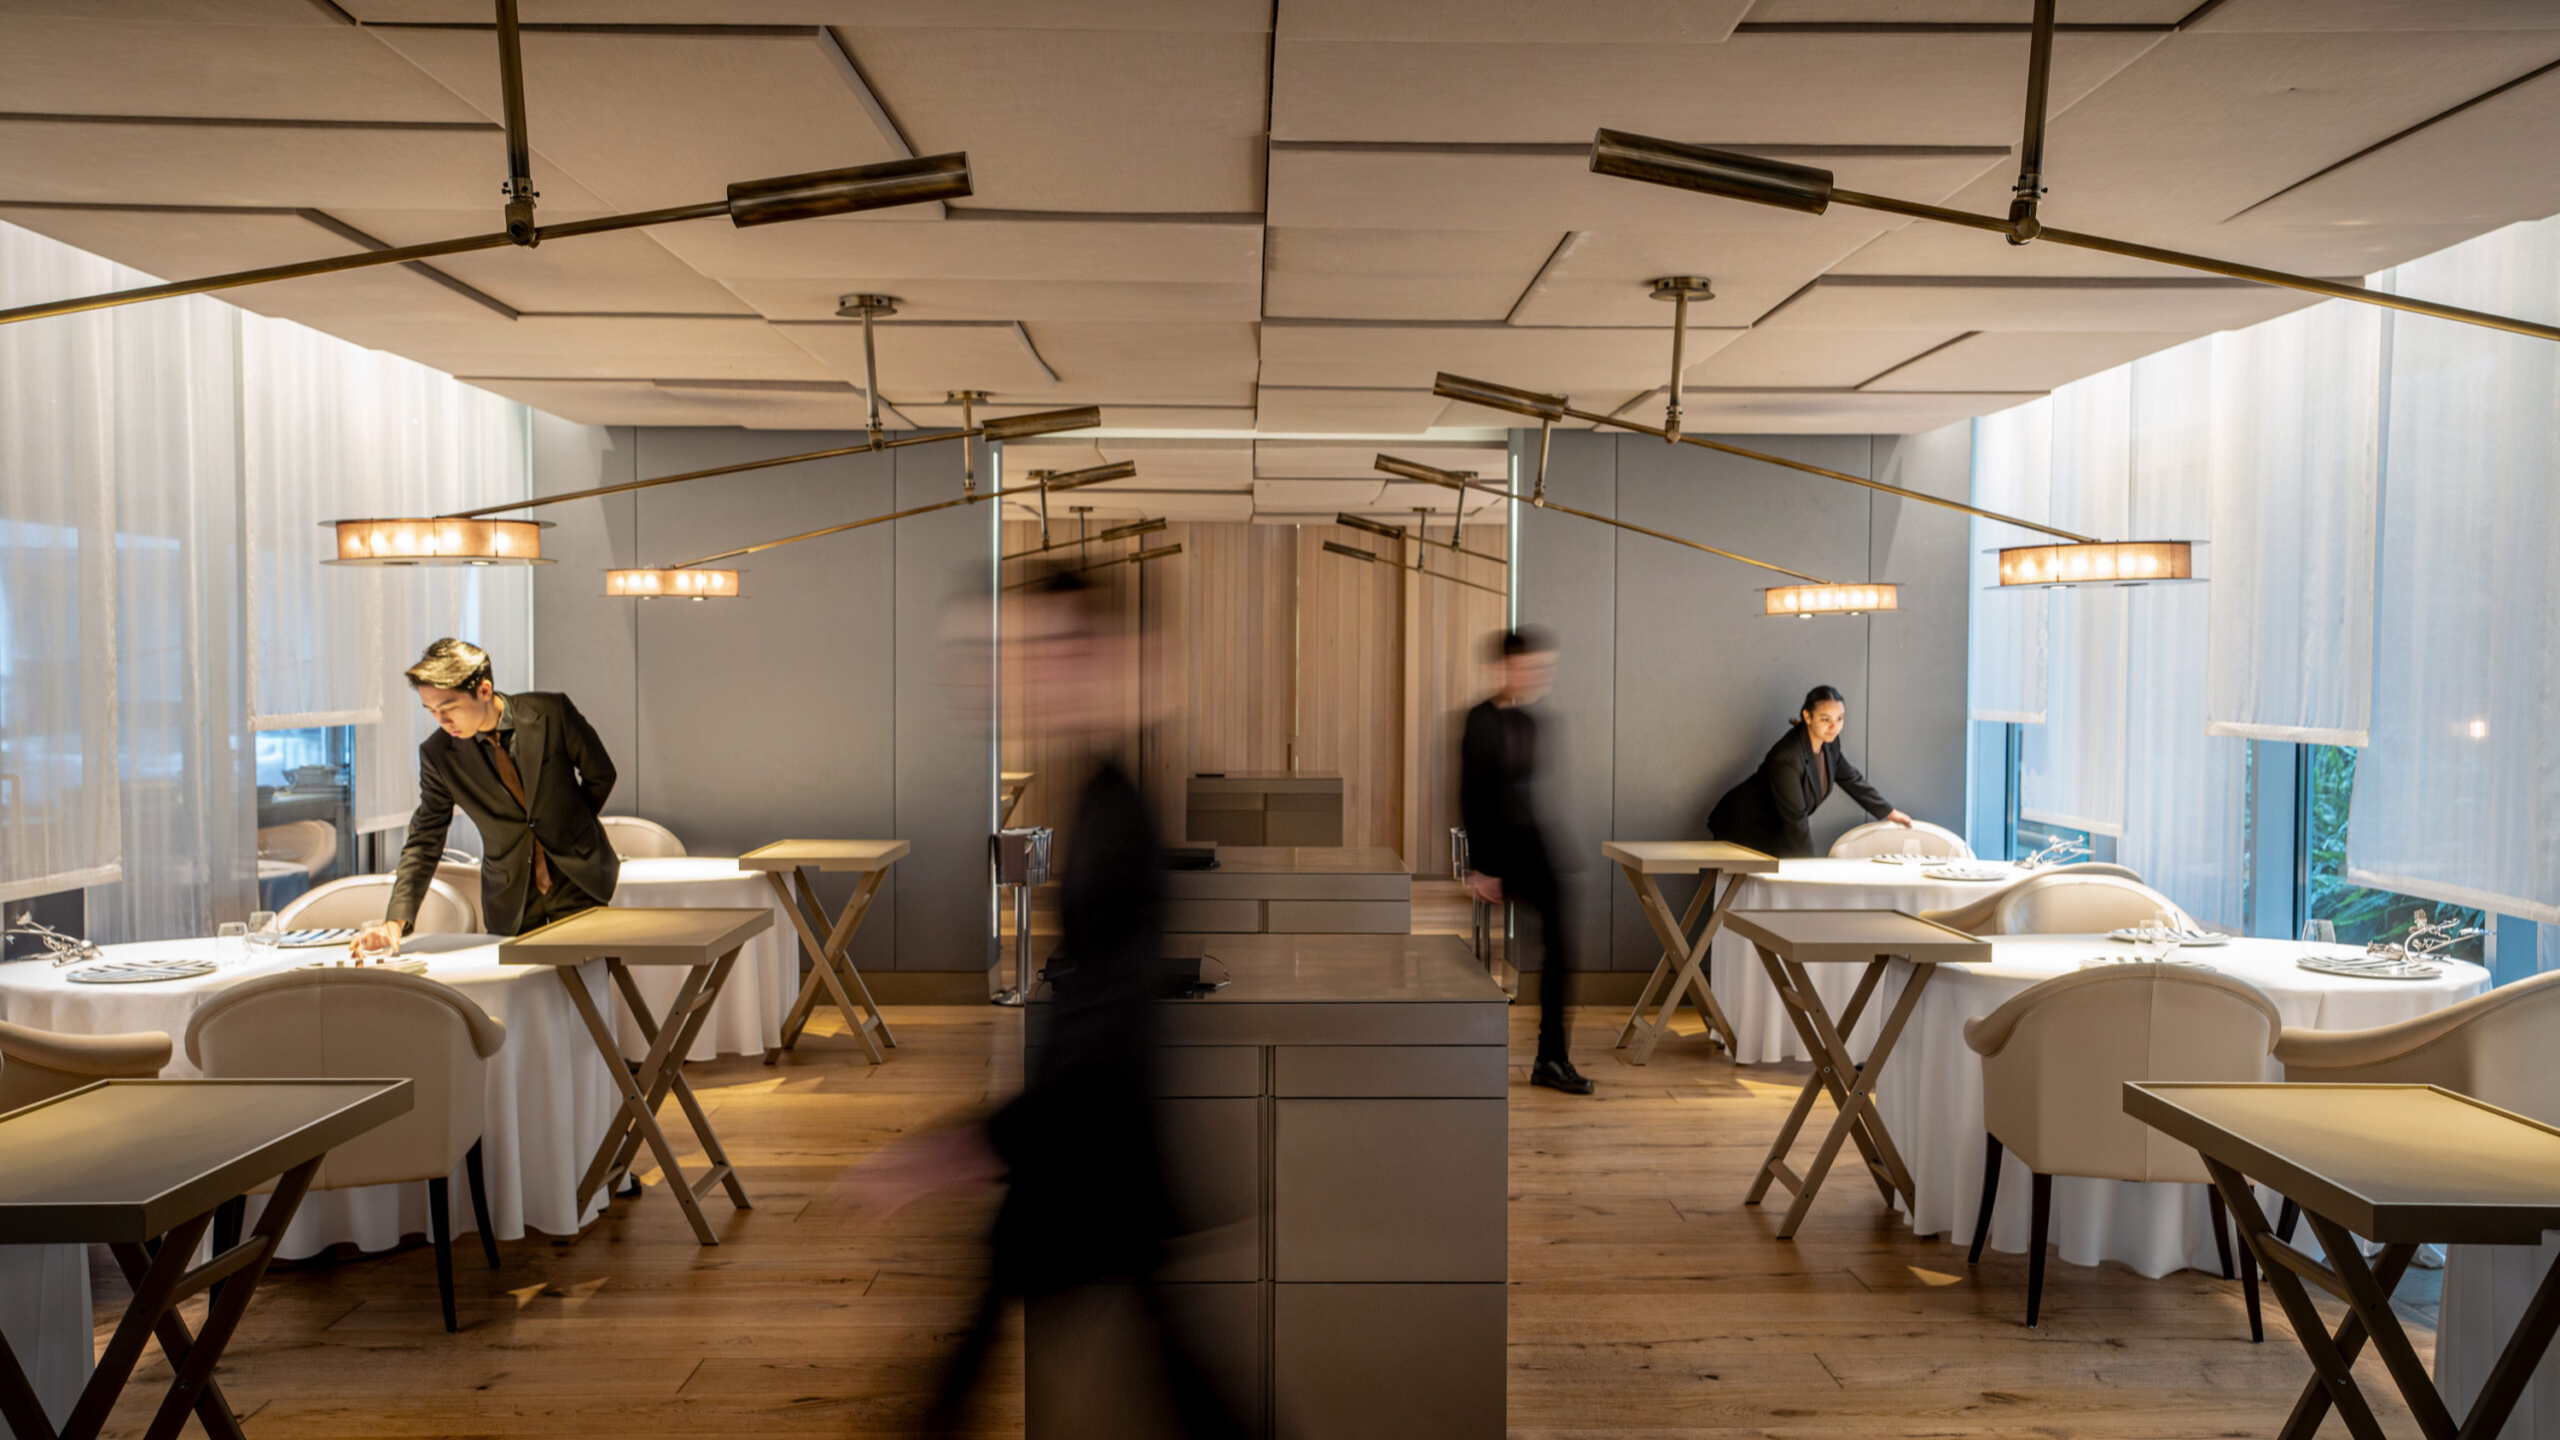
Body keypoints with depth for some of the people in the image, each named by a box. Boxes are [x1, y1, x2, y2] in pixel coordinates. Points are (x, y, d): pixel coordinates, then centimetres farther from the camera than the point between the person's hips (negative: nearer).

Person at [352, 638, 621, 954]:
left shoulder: (551, 712, -12)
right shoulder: (438, 754, -8)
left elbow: (601, 775, 3)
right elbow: (424, 841, -3)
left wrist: (570, 832, 0)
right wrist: (396, 921, -13)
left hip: (578, 882, -1)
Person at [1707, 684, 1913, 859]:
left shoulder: (1828, 742, -4)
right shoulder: (1786, 758, -30)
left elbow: (1851, 779, 15)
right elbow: (1795, 819, -24)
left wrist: (1889, 812, 23)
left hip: (1776, 832, 8)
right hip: (1744, 833, -8)